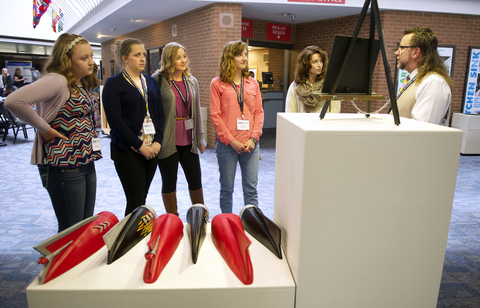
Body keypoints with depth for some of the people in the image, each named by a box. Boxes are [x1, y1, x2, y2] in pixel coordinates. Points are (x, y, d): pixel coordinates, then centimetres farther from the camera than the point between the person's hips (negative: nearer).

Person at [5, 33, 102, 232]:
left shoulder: (83, 84, 11)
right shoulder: (57, 81, -15)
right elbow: (14, 101, -29)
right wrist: (45, 129, -18)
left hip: (86, 162, 8)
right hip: (64, 166, -8)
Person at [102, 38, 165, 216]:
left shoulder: (151, 82, 13)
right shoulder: (113, 84, -4)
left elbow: (160, 114, 11)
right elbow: (115, 120, -11)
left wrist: (157, 141, -4)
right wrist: (139, 145, -15)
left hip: (152, 149, 5)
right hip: (128, 150, -5)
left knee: (142, 197, 11)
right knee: (136, 201, -5)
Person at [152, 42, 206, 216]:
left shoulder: (192, 82, 10)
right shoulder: (158, 80, -5)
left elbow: (197, 112, 13)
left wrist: (200, 138, 11)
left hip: (188, 140, 5)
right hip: (168, 141, -4)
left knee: (195, 180, 11)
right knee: (169, 182, 8)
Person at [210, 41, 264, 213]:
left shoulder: (252, 84, 11)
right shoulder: (217, 84, 1)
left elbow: (259, 112, 8)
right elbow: (215, 115, -5)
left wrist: (253, 138, -5)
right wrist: (231, 141, -11)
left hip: (250, 145, 3)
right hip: (227, 144, -2)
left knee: (251, 188, 7)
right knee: (226, 189, 8)